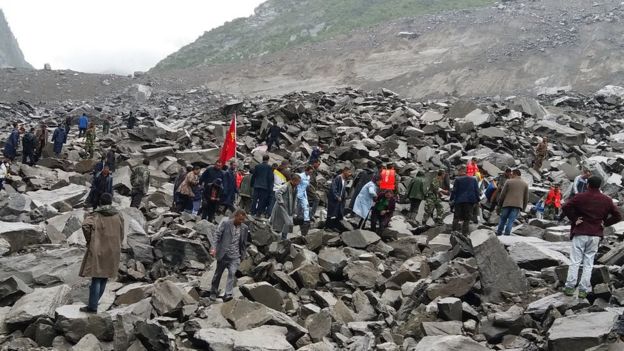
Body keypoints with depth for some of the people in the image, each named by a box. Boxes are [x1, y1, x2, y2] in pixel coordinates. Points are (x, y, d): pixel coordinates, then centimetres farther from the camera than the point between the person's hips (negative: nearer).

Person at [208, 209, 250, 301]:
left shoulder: (244, 228, 5)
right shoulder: (225, 223, -6)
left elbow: (244, 243, 12)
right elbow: (217, 235, -11)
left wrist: (243, 256, 12)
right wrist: (213, 248, -23)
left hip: (235, 256, 1)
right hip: (223, 254, -1)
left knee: (232, 273, -16)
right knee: (218, 274, 11)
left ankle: (228, 294, -18)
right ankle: (213, 293, 27)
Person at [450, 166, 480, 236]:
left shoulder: (457, 180, 0)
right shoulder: (473, 179, 10)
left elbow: (454, 190, -4)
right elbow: (477, 191, 9)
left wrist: (451, 199, 3)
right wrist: (477, 201, 12)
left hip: (459, 201, -2)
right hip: (470, 201, 2)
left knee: (456, 218, 6)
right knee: (467, 219, 5)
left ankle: (454, 231, -3)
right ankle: (465, 234, 0)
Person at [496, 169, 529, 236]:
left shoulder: (509, 182, 2)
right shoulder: (525, 184, 10)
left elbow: (502, 194, 1)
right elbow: (526, 198, 10)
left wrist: (500, 203, 11)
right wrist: (523, 207, 17)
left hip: (507, 203, -1)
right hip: (517, 205, 1)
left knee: (503, 218, 11)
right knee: (511, 220, 0)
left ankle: (499, 232, 17)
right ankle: (507, 233, -7)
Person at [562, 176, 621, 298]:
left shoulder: (581, 197, -5)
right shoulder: (607, 200, 5)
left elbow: (566, 207, -15)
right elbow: (618, 216, 5)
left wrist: (574, 219, -5)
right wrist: (605, 223, 8)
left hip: (580, 233, -2)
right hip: (596, 235, 2)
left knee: (575, 262, 2)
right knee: (588, 263, 7)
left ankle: (569, 287, -1)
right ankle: (583, 290, 5)